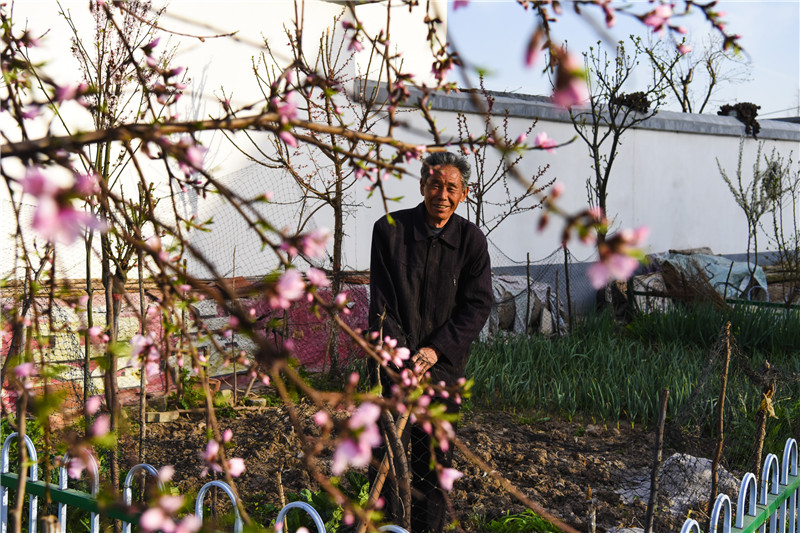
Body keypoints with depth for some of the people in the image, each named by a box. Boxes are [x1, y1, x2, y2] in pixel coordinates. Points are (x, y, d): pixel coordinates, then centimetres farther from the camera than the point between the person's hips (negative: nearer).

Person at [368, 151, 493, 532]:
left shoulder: (471, 240, 0)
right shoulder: (390, 229, -3)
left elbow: (477, 306, -2)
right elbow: (381, 301, -4)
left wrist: (435, 349, -13)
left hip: (443, 361, 1)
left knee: (433, 456, 7)